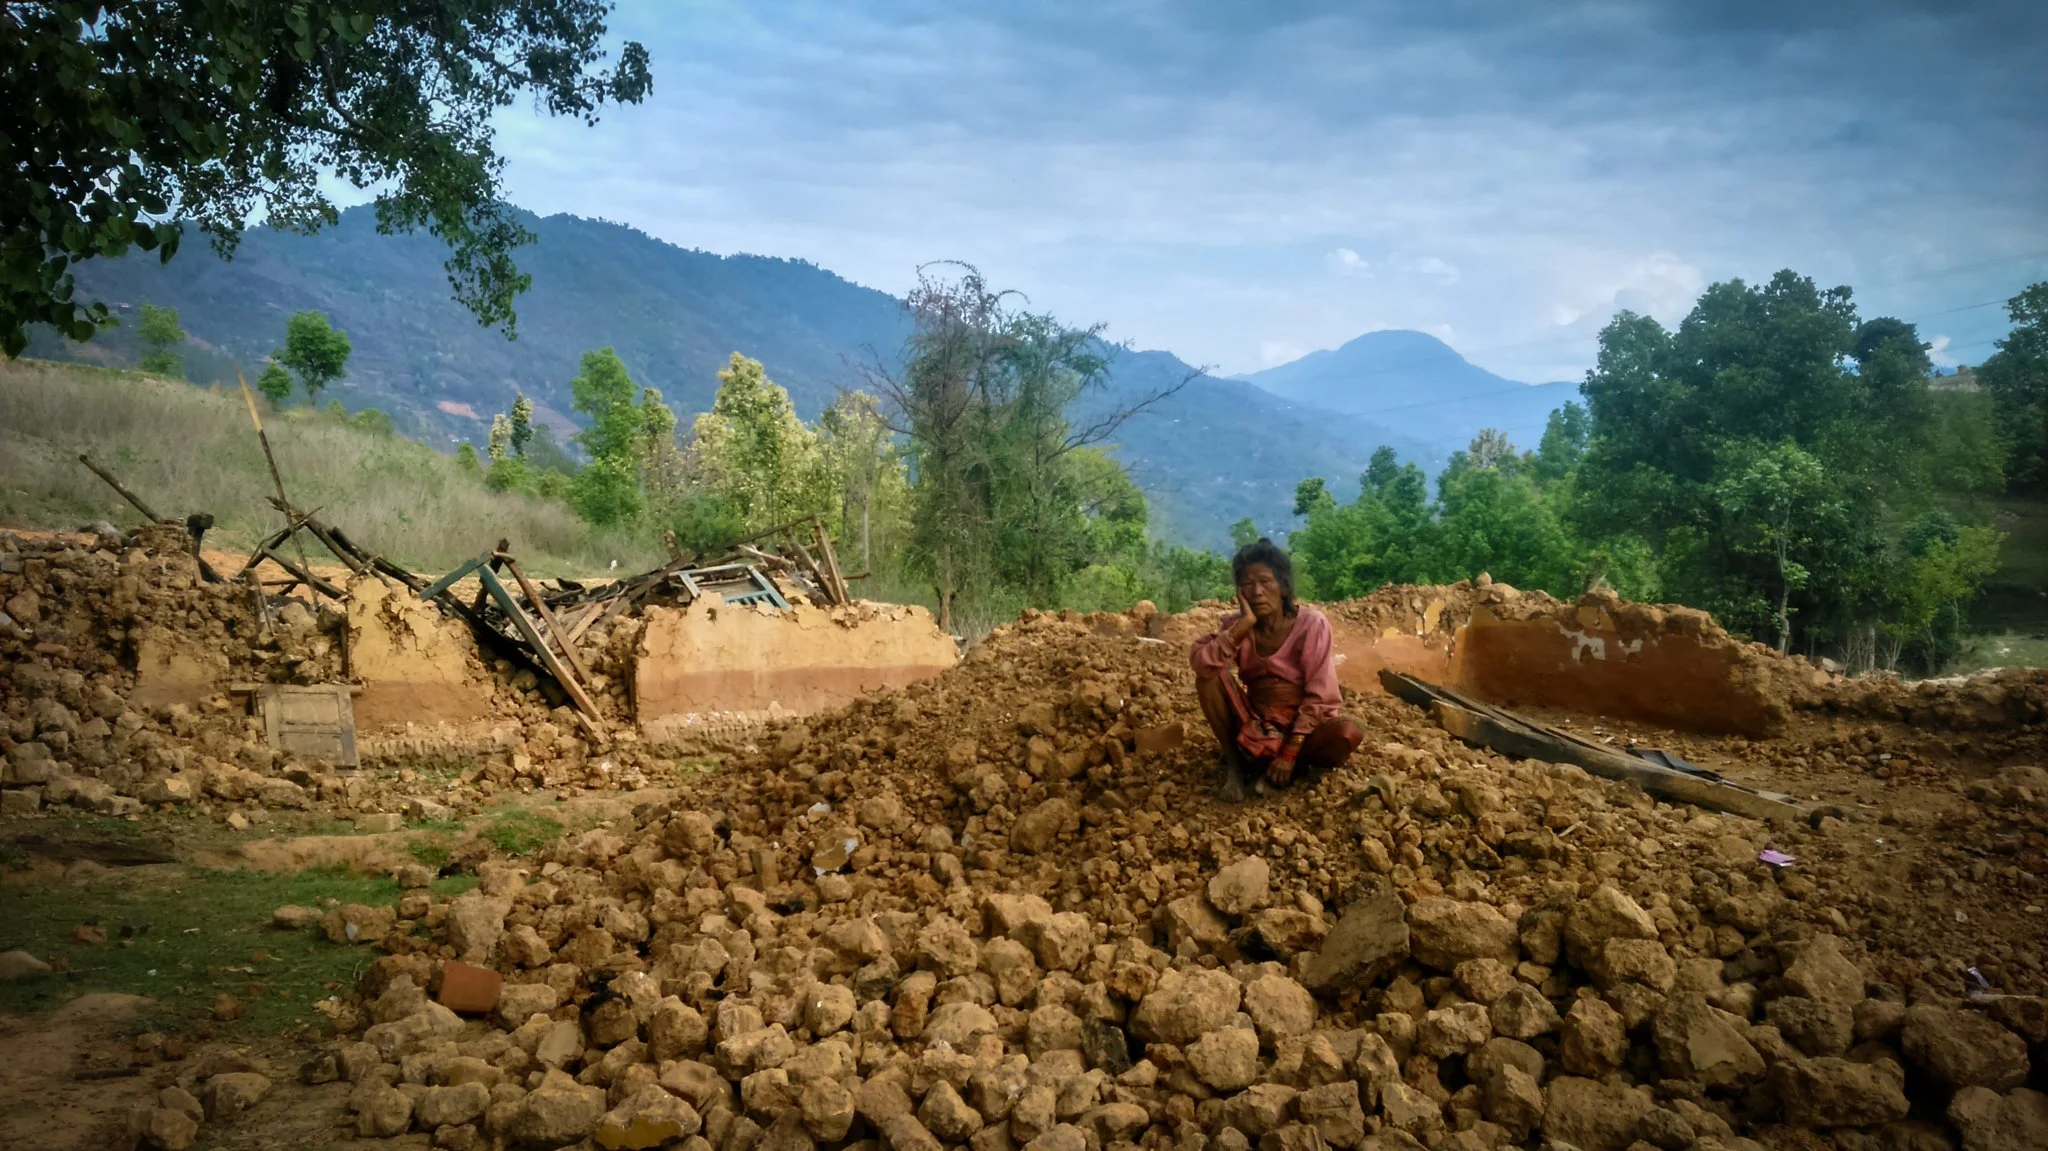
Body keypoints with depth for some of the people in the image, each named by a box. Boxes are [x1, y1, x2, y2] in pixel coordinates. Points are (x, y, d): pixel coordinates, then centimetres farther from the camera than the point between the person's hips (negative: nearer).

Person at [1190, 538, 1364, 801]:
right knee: (1210, 677, -21)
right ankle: (1235, 765, -10)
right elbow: (1200, 662, -25)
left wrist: (1290, 753, -22)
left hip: (1301, 726, -2)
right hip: (1255, 725, 2)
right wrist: (1243, 625, -28)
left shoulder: (1311, 623, -15)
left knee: (1349, 734, -34)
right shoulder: (1237, 625, -6)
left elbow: (1319, 697, -17)